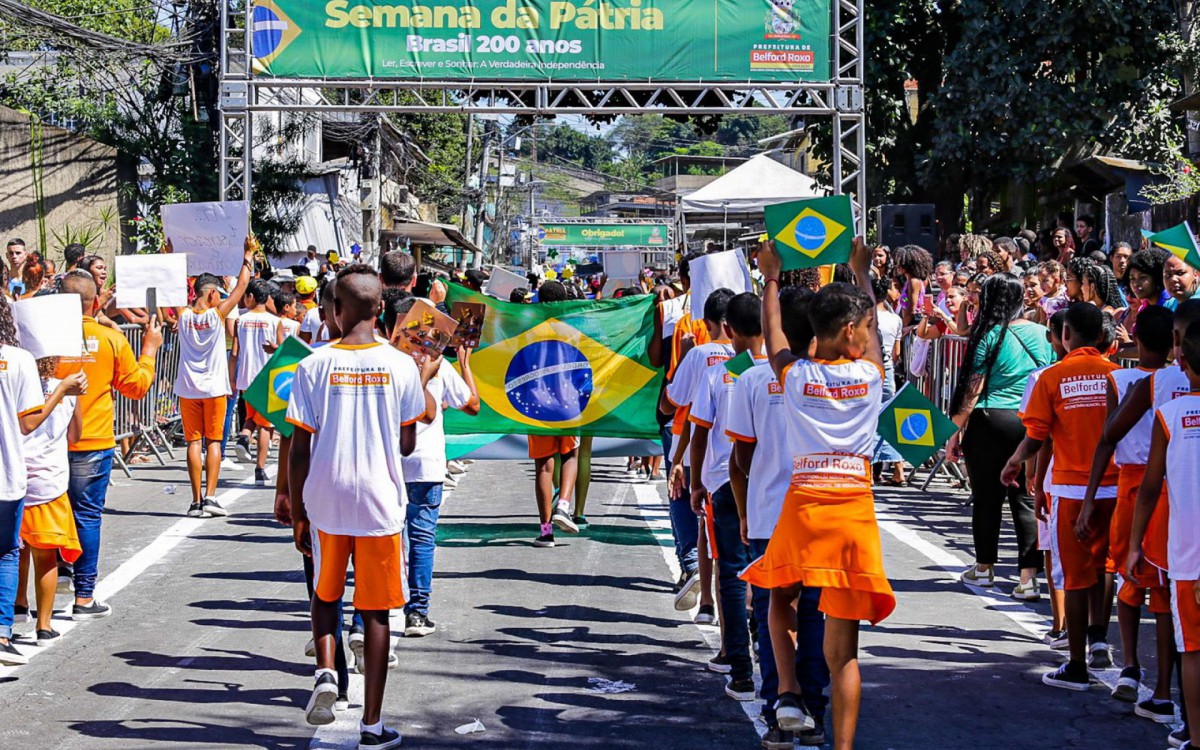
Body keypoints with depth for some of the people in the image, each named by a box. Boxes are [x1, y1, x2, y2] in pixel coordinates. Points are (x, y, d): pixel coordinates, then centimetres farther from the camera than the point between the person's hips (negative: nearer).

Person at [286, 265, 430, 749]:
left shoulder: (314, 366, -6)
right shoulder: (401, 366, -5)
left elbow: (298, 449, -4)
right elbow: (407, 445, 2)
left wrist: (297, 514, 6)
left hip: (324, 503, 1)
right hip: (380, 503, 0)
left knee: (326, 594, 24)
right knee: (375, 612, 6)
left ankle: (325, 672, 0)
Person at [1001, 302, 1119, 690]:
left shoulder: (1051, 378, -6)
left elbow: (1035, 439, -7)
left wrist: (1014, 463, 12)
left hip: (1071, 487, -2)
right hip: (1113, 486, 3)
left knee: (1075, 576, 4)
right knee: (1100, 566, 22)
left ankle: (1076, 667, 9)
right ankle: (1099, 636, 7)